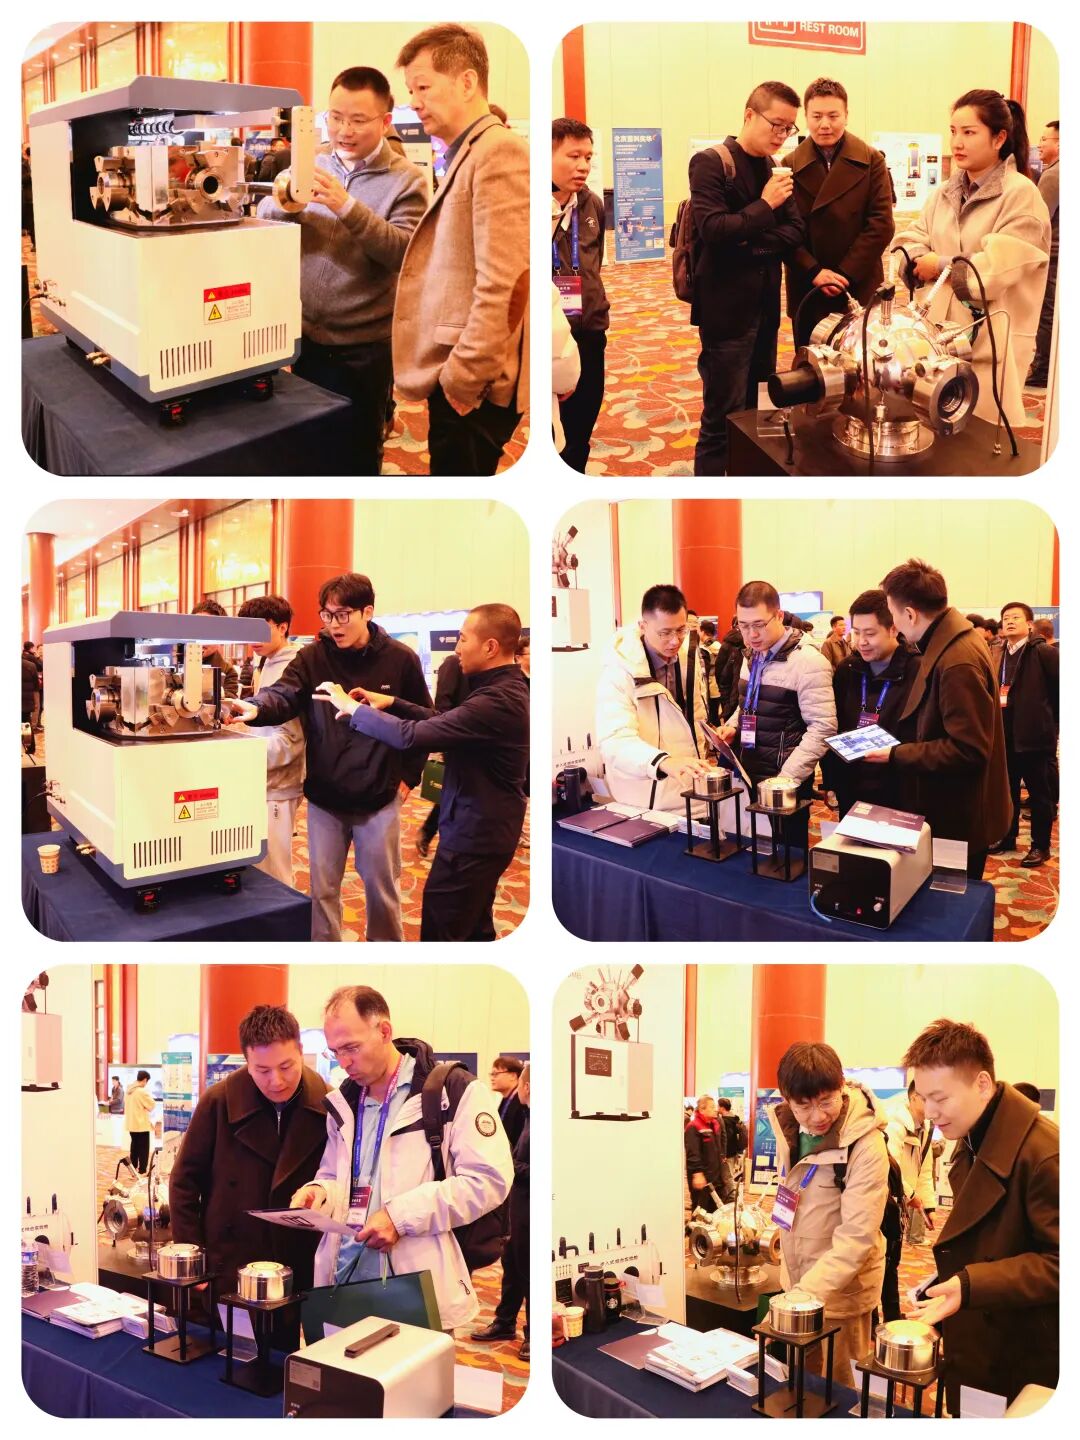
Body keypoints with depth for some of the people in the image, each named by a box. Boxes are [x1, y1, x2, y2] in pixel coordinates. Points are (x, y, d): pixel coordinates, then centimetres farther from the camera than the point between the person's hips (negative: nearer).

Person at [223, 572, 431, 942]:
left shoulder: (401, 660, -6)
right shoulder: (313, 657, -4)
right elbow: (283, 694, -20)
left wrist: (409, 776, 0)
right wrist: (256, 708, -42)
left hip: (379, 798, -1)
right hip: (324, 798, 1)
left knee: (381, 887, 12)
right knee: (322, 887, 10)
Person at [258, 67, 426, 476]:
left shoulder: (406, 180, -5)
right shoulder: (312, 165, 5)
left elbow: (403, 252, -18)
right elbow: (263, 221, -1)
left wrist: (348, 207, -30)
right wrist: (284, 202, -23)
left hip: (363, 347, -3)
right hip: (303, 335, 3)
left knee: (355, 456, 8)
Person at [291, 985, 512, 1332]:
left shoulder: (455, 1091, -6)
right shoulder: (343, 1103, 14)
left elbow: (489, 1180, -14)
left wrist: (402, 1215, -18)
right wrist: (321, 1192, 0)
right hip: (344, 1280, 5)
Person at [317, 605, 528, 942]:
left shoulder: (497, 702, -27)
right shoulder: (506, 688, 8)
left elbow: (412, 736, -29)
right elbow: (445, 722, 15)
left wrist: (351, 707, -16)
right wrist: (393, 703, 3)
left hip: (472, 836, -11)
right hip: (485, 832, 11)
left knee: (440, 935, -4)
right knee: (474, 931, 19)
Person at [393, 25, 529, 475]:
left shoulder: (499, 150, -13)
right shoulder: (465, 155, 19)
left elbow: (501, 285, -21)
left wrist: (464, 378, -18)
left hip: (472, 387, -10)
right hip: (455, 381, 10)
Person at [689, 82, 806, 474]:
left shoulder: (776, 169, 12)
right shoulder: (711, 162, -9)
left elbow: (795, 234, 5)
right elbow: (713, 230, -20)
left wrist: (753, 243, -11)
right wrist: (765, 205, -18)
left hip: (765, 307, 7)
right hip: (727, 309, -7)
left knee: (752, 415, 13)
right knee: (723, 420, -5)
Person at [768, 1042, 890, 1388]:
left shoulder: (865, 1145, -24)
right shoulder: (788, 1126, -4)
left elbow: (857, 1236, -27)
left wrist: (807, 1292, -36)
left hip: (840, 1290, -6)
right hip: (797, 1280, 6)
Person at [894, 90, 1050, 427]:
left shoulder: (1021, 195, -11)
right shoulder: (945, 193, 12)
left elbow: (997, 270, -20)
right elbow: (910, 243, 7)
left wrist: (941, 266, -8)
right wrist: (921, 261, -16)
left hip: (988, 342, -6)